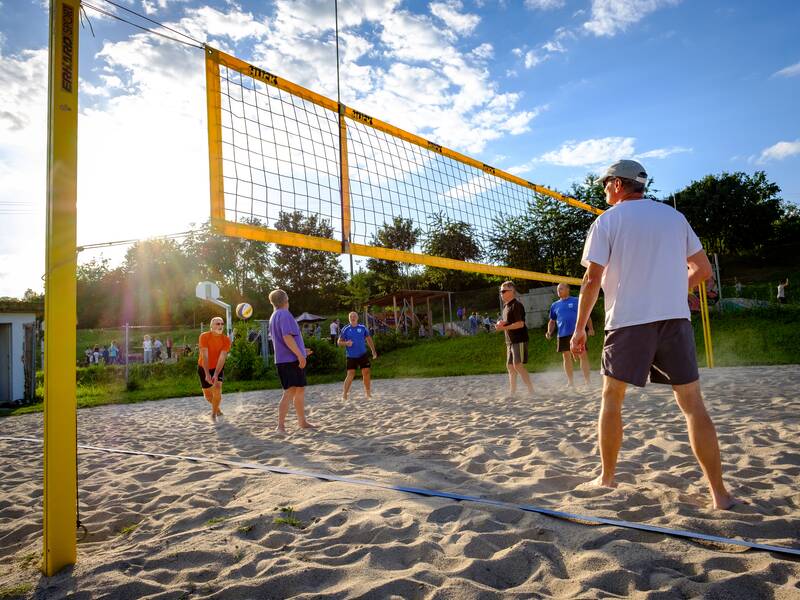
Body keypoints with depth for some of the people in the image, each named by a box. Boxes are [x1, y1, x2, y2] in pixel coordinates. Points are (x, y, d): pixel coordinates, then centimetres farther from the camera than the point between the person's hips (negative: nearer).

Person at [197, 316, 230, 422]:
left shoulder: (226, 340, -16)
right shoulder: (204, 336, -19)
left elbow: (222, 358, -22)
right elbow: (204, 356, -24)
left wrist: (216, 375, -31)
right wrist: (207, 374, -30)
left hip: (217, 368, 0)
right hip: (204, 368, 0)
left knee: (217, 389, -18)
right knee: (207, 394, 8)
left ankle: (214, 414, 3)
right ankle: (217, 408, 39)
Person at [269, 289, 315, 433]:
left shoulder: (273, 317, 18)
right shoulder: (285, 314, -11)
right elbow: (287, 337, -22)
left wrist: (300, 351, 28)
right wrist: (300, 355, -21)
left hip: (283, 360, 9)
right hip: (291, 360, -9)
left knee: (300, 390, 15)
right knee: (290, 392, -8)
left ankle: (302, 422, 22)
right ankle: (280, 426, -8)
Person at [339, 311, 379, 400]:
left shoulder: (363, 328, 3)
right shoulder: (346, 329, -1)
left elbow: (369, 339, 13)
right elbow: (339, 342, 1)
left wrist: (373, 351, 9)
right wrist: (346, 343, -19)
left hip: (363, 355, 2)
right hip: (351, 356, -2)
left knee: (366, 373, 0)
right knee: (350, 375, -7)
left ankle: (368, 394, 13)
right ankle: (344, 395, 5)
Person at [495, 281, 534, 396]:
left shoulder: (516, 305, -12)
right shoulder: (506, 306, 17)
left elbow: (520, 323, -20)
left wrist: (504, 327, -20)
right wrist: (500, 323, 4)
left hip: (519, 340, -10)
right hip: (510, 341, 10)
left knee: (518, 365, -14)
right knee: (510, 366, 10)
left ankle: (531, 390, -9)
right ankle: (512, 392, 17)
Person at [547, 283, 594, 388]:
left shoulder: (577, 301, 5)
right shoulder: (554, 305, 14)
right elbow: (552, 321, 20)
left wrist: (590, 328, -5)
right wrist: (549, 332, 4)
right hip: (563, 335, 3)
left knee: (583, 356, -5)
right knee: (566, 358, 7)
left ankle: (587, 382, 2)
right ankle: (571, 383, 16)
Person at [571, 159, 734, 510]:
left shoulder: (607, 220, 1)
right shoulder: (674, 216, 13)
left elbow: (593, 279, -7)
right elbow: (703, 270, 12)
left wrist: (579, 328, -1)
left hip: (627, 321, -3)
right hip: (675, 319, 3)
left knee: (611, 399, 12)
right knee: (692, 404, 6)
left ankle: (607, 478, 18)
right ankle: (719, 493, 4)